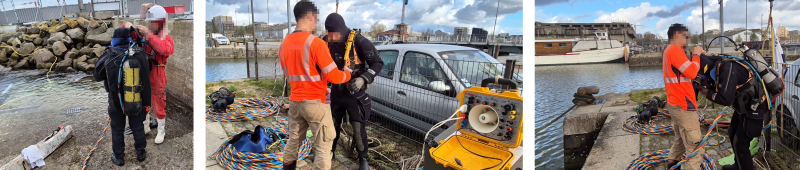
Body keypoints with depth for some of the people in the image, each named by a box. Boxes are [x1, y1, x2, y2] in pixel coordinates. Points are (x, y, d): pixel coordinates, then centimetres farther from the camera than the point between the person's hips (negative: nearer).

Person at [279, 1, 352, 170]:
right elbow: (334, 77, -15)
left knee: (293, 140, 20)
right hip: (315, 102, -7)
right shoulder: (315, 43, -18)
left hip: (295, 101, 7)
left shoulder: (284, 44, 4)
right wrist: (347, 74, 4)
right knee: (323, 146, 3)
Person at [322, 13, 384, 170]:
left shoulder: (359, 42, -20)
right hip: (336, 91, 5)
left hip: (355, 92, -4)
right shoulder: (327, 42, -5)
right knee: (333, 124, 18)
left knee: (358, 128, -1)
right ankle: (329, 151, 39)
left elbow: (377, 63, -15)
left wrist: (363, 79, -29)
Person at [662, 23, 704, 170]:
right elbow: (691, 73, -23)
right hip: (683, 106, -11)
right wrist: (696, 55, -10)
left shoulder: (669, 50, 16)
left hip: (676, 103, 11)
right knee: (695, 147, -8)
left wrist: (697, 57, 5)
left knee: (681, 139, 26)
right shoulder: (675, 50, -17)